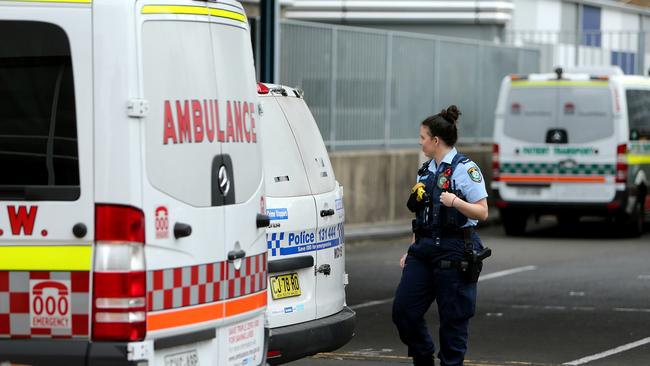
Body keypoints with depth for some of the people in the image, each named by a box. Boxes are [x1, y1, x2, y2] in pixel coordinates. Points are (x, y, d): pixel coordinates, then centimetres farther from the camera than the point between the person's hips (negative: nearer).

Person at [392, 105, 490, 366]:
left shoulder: (465, 169, -9)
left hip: (454, 251, -7)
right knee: (403, 309, 1)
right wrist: (412, 251, 19)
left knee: (452, 317, -2)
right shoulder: (426, 170, 14)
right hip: (425, 248, 7)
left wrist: (456, 202, -29)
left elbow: (482, 213, -13)